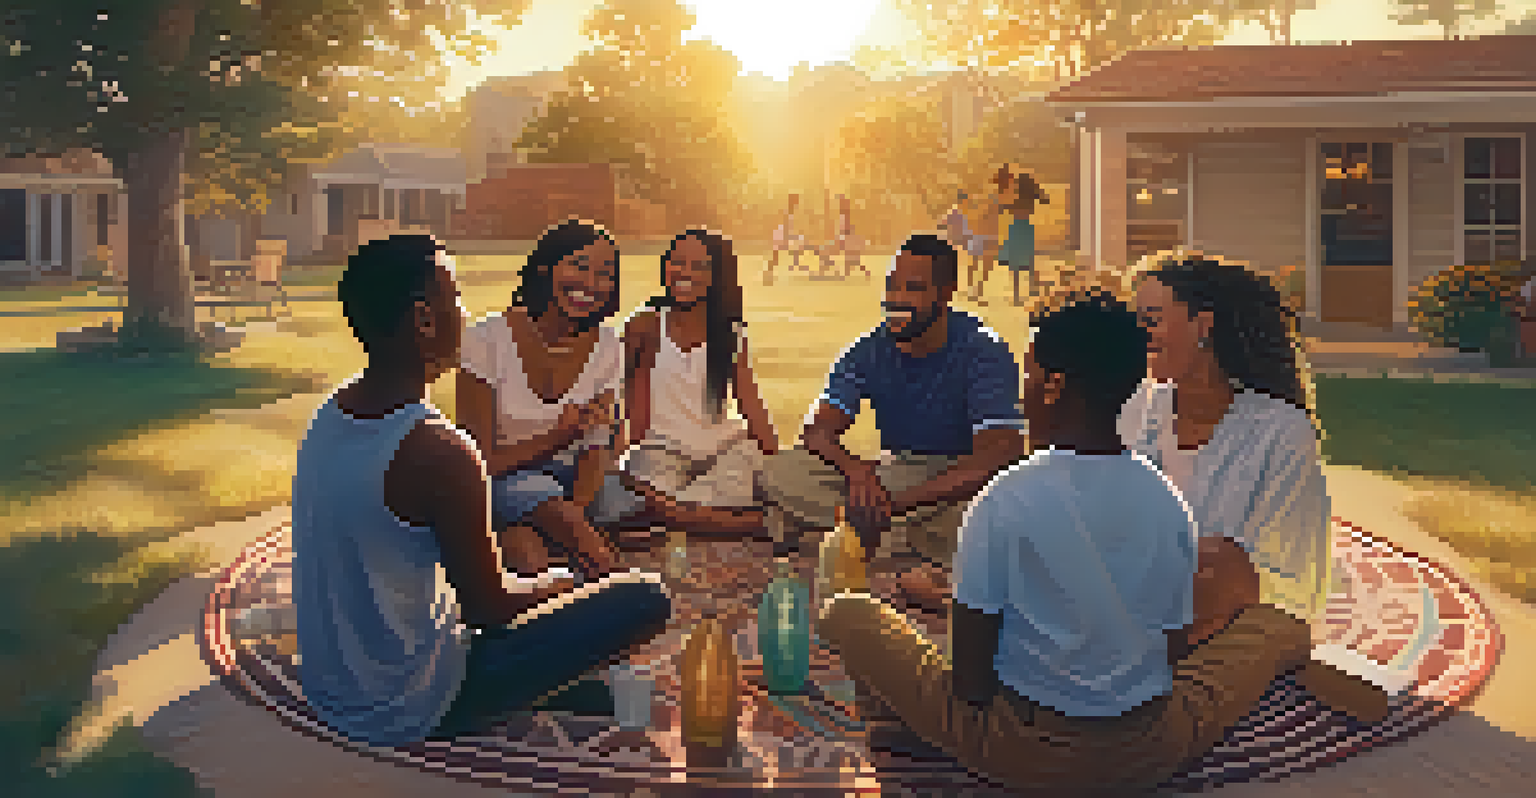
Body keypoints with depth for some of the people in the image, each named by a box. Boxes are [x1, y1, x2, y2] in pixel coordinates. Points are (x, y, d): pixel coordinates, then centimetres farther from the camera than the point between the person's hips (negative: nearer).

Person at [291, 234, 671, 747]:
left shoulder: (328, 419, 1)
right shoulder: (439, 452, -26)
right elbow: (486, 610, -16)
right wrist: (558, 589, 5)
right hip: (406, 713, -9)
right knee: (645, 596, -7)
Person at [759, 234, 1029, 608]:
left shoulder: (984, 352, -14)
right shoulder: (872, 349, 1)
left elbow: (1000, 454, -26)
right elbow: (819, 431, -6)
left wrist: (902, 500, -36)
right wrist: (855, 469, -32)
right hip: (891, 475, 5)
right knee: (779, 473, -20)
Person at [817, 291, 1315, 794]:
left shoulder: (1005, 501, -16)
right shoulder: (1168, 502, -4)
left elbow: (968, 677, -13)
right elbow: (1176, 647, 6)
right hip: (1151, 757, 2)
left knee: (847, 613, 10)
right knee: (1282, 630, 25)